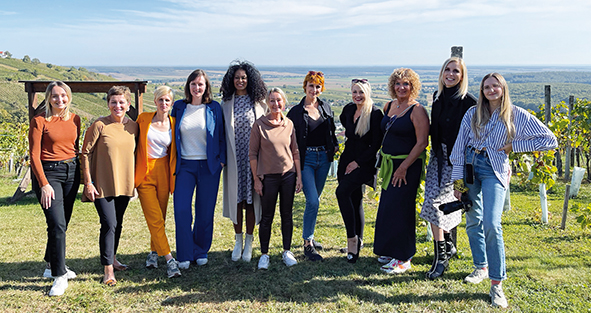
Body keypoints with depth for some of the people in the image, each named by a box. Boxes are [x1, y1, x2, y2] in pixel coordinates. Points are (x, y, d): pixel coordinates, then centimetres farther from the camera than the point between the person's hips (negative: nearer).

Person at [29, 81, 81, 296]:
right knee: (57, 224, -12)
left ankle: (51, 265, 31)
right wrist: (44, 184, -14)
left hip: (71, 172, 5)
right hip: (48, 172, -5)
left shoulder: (74, 119, 7)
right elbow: (34, 155, -9)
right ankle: (60, 276, -4)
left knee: (62, 223, 13)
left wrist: (81, 175, 15)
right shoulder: (40, 121, -8)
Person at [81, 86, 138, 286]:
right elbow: (85, 153, -7)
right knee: (109, 224, -10)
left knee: (117, 224, 16)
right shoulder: (99, 125, -10)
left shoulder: (133, 126, 5)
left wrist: (135, 179, 12)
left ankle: (112, 258, 34)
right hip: (103, 184, -5)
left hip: (124, 184, 5)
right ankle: (108, 270, -3)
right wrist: (88, 182, -11)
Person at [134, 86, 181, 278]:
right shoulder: (143, 119, -2)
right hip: (145, 173, -2)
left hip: (163, 173, 2)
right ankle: (169, 260, -8)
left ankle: (154, 252, 29)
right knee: (155, 219, -8)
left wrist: (174, 178, 9)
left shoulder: (173, 123, 3)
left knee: (160, 218, 9)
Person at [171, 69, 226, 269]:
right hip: (184, 165, 1)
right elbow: (173, 134, 14)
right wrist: (173, 161, 8)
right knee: (181, 210, -6)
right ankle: (185, 255, 5)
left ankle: (201, 251, 22)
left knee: (205, 211, 5)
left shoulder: (214, 108, 2)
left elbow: (221, 136, 6)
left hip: (208, 166, -1)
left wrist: (221, 160, -2)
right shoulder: (179, 107, 6)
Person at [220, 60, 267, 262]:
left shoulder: (259, 103, 2)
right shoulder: (226, 103, 6)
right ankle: (238, 241, 21)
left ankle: (249, 242, 16)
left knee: (251, 198, 3)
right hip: (234, 158, 1)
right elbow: (221, 132, 8)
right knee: (235, 198, 6)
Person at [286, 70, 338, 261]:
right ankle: (307, 244, -4)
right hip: (306, 159, -5)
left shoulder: (326, 108, 9)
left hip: (324, 158, 5)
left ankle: (309, 235, 30)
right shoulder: (296, 111, -4)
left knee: (315, 199, 14)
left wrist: (335, 145, 3)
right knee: (312, 201, -13)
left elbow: (331, 131, 20)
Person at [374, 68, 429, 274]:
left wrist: (403, 168, -18)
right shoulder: (389, 106, 10)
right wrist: (384, 162, 15)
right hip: (389, 164, 8)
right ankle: (390, 251, 25)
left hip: (408, 166, -8)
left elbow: (422, 143, -16)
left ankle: (403, 258, 3)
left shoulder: (417, 110, -12)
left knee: (399, 208, -7)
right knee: (387, 207, 11)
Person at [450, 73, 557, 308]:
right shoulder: (473, 113, 7)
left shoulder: (517, 115, 0)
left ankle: (497, 284, -9)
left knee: (491, 224, -16)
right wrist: (458, 179, 0)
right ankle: (481, 267, 29)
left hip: (494, 170, -3)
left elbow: (549, 140, 0)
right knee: (473, 222, 9)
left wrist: (513, 146, -4)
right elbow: (460, 146, 6)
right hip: (469, 166, 4)